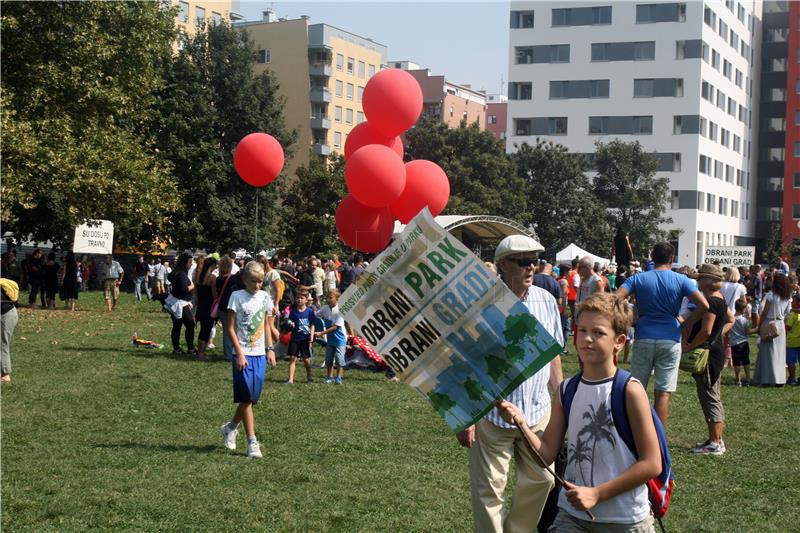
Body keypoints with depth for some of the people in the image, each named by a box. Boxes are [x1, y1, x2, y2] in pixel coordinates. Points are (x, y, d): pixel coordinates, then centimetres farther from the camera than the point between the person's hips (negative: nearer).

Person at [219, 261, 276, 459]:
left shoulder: (264, 297, 8)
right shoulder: (237, 297, -7)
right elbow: (230, 328, -7)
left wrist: (270, 349, 8)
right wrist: (240, 353, -13)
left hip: (260, 354, 5)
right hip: (243, 354, -5)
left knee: (253, 397, 9)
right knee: (246, 398, -3)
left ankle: (230, 427, 30)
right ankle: (252, 442, 1)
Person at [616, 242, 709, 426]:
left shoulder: (638, 279, 2)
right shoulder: (681, 280, 0)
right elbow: (703, 305, -10)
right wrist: (685, 325, 0)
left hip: (644, 339, 1)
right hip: (670, 340, -1)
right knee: (663, 393, 2)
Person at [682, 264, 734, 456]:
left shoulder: (710, 302, -19)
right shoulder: (720, 299, 12)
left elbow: (706, 331, -24)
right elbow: (730, 320, 27)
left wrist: (689, 346, -14)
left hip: (708, 352, -10)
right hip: (717, 349, 10)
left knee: (709, 397, -6)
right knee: (713, 398, 15)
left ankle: (715, 443, -4)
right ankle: (717, 440, 21)